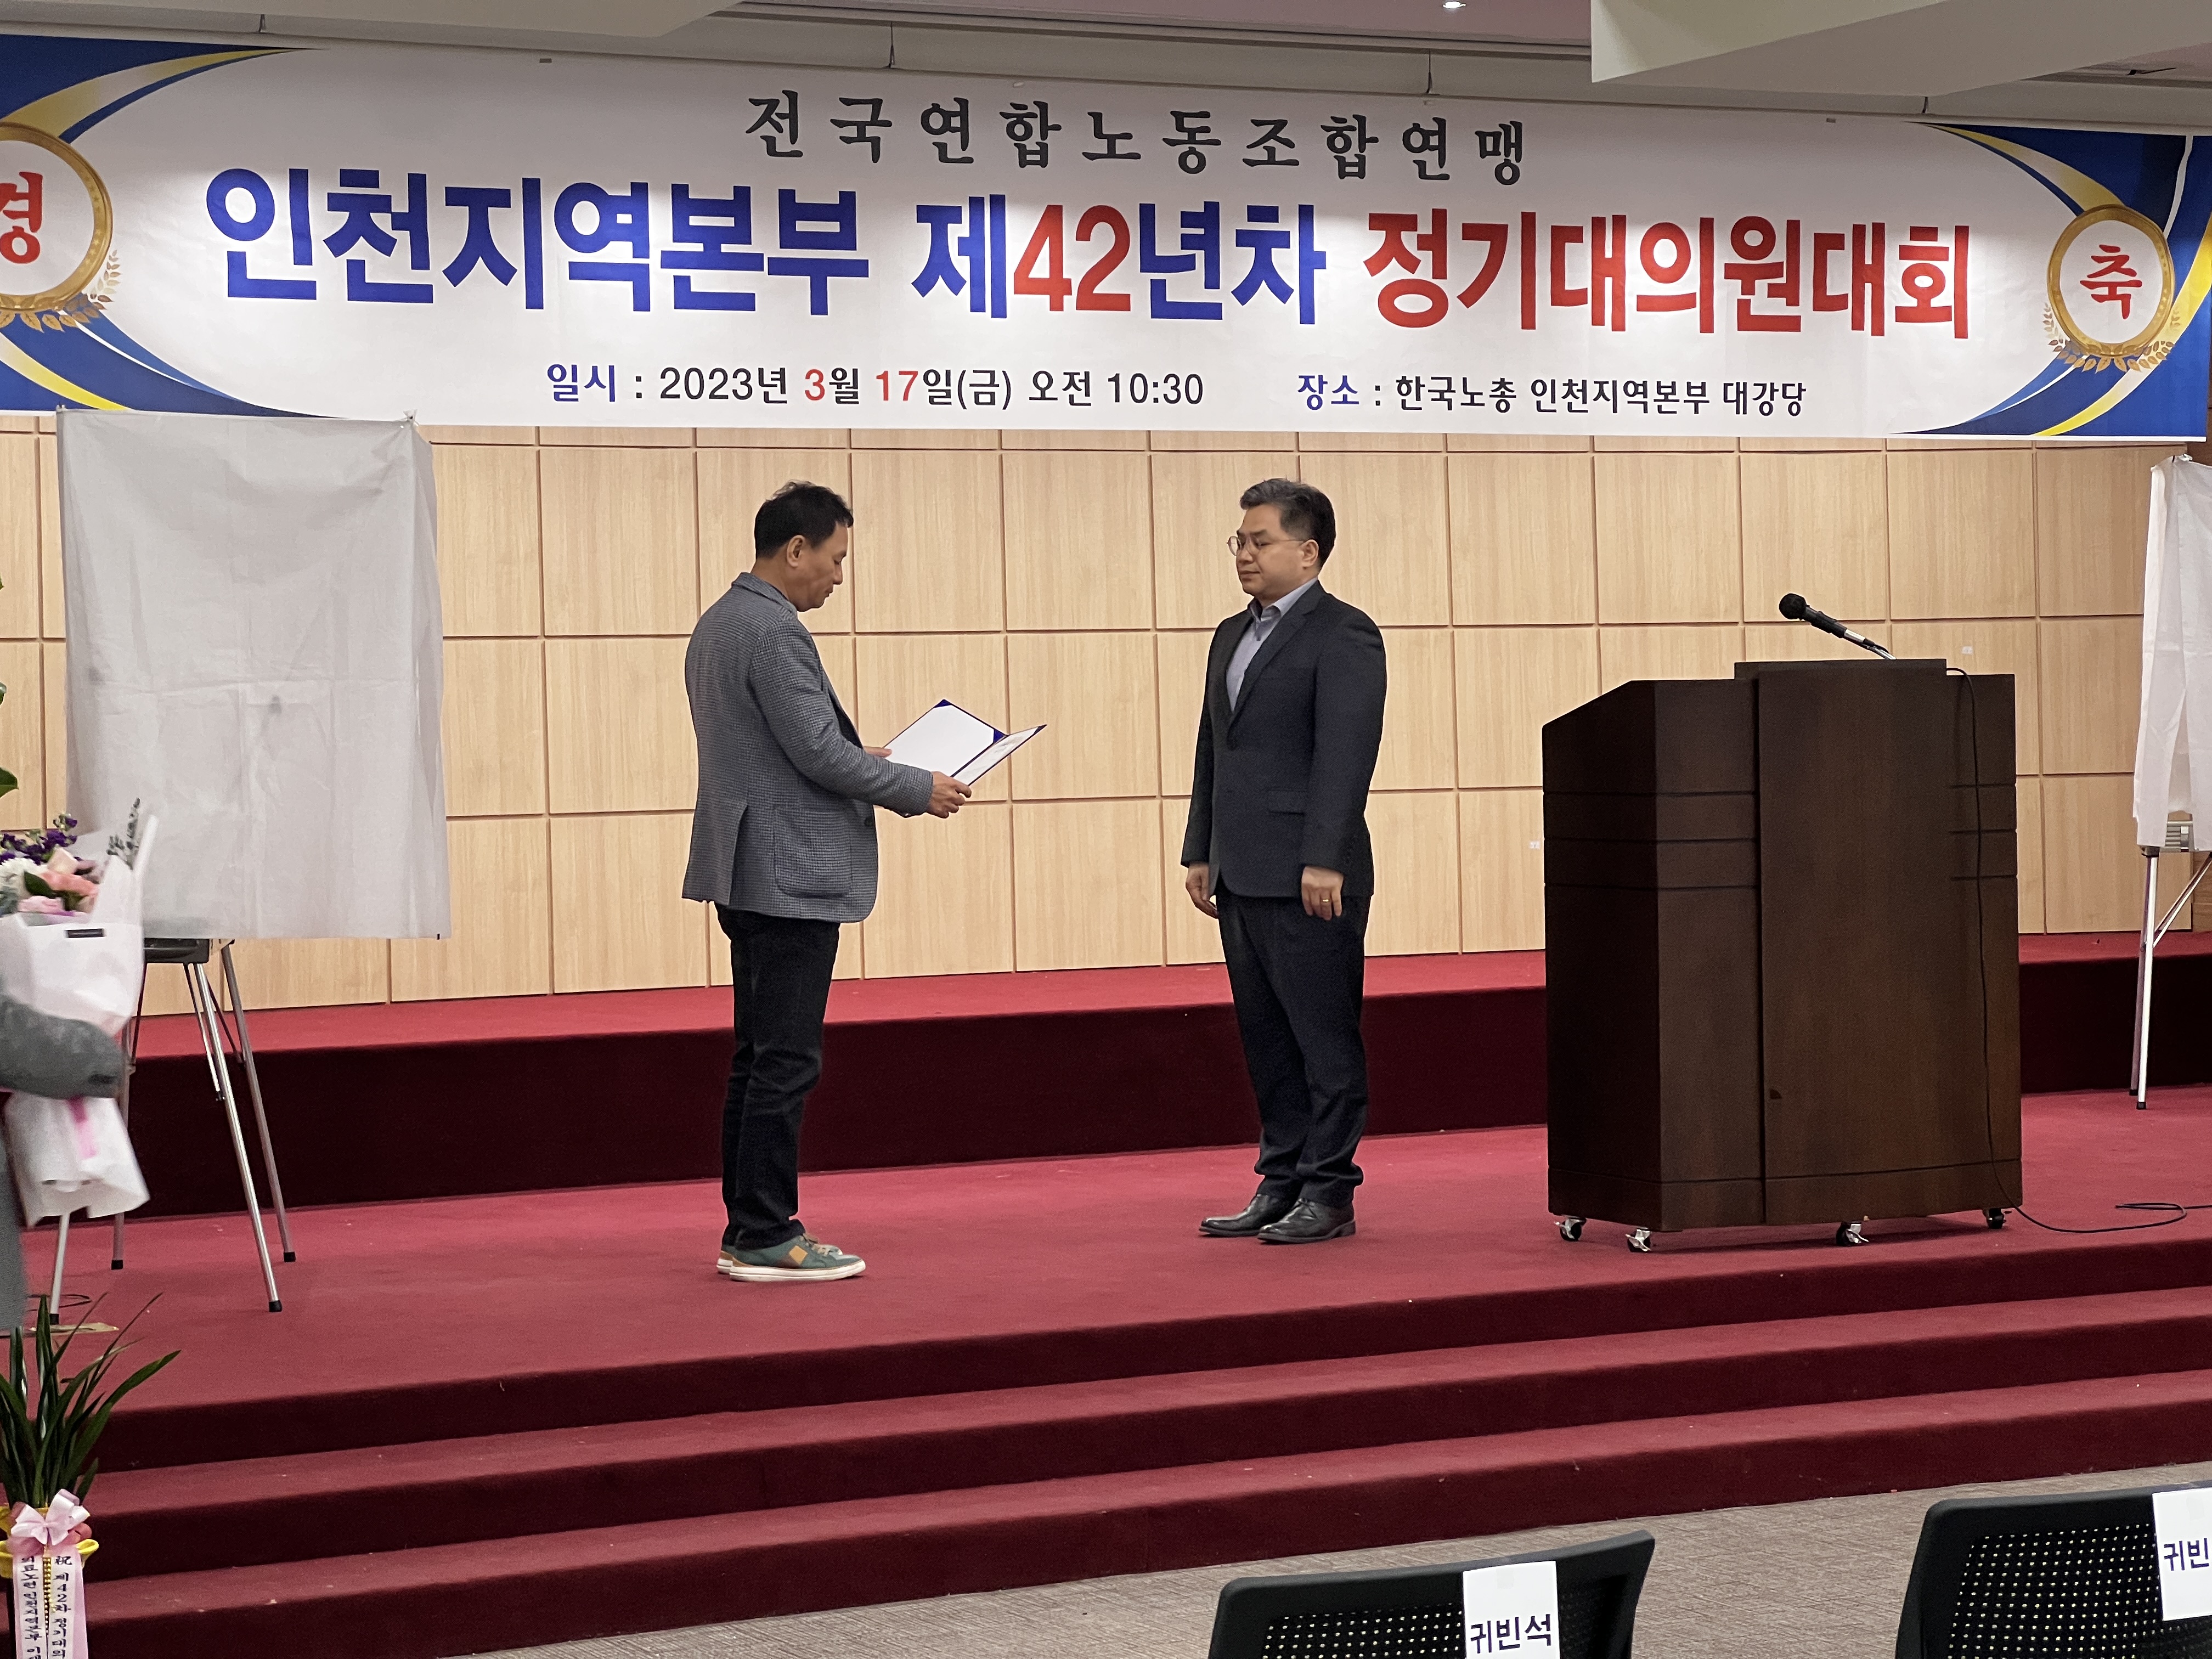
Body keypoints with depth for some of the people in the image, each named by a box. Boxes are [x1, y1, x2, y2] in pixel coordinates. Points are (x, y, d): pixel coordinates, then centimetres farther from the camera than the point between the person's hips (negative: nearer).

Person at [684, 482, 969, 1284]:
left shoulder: (718, 623, 15)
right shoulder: (774, 631, -17)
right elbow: (818, 752, -19)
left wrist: (856, 759, 20)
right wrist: (919, 789, -8)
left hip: (748, 876, 11)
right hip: (791, 877, -11)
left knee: (758, 1058, 12)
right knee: (786, 1062, -6)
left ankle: (748, 1230, 15)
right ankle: (768, 1237, -4)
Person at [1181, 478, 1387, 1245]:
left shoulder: (1343, 635, -8)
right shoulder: (1233, 636, 18)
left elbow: (1346, 751, -16)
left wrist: (1323, 860, -22)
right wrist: (1200, 852, 15)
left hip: (1308, 880, -9)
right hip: (1243, 878, 9)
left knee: (1324, 1039, -3)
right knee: (1266, 1039, 12)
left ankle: (1328, 1194, 1)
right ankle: (1281, 1182, 18)